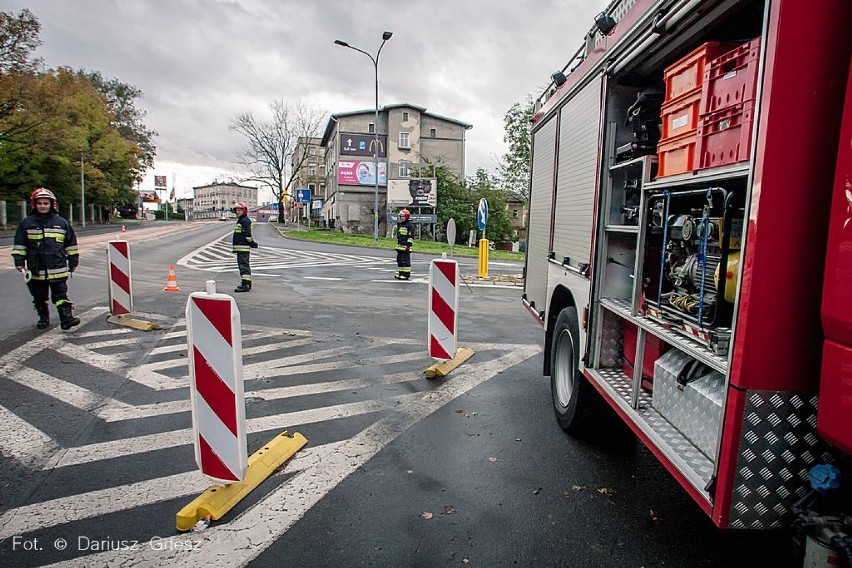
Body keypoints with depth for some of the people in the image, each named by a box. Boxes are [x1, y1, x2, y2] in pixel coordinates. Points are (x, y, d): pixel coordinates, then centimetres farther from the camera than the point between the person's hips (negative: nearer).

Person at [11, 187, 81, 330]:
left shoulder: (62, 222, 5)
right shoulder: (26, 223, 4)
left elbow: (71, 244, 10)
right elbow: (19, 245, 7)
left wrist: (73, 262, 10)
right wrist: (19, 262, 1)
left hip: (58, 269, -1)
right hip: (36, 270, 1)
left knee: (61, 295, -3)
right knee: (40, 298, 12)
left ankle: (66, 318, -6)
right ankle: (43, 318, 24)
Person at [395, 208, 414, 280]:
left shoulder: (410, 225, -10)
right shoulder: (400, 224, 19)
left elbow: (411, 236, -15)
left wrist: (408, 245, -20)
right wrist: (397, 244, 24)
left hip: (405, 247, -10)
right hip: (399, 246, 10)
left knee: (406, 261, -9)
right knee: (399, 260, 13)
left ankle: (407, 275, -6)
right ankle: (401, 274, 21)